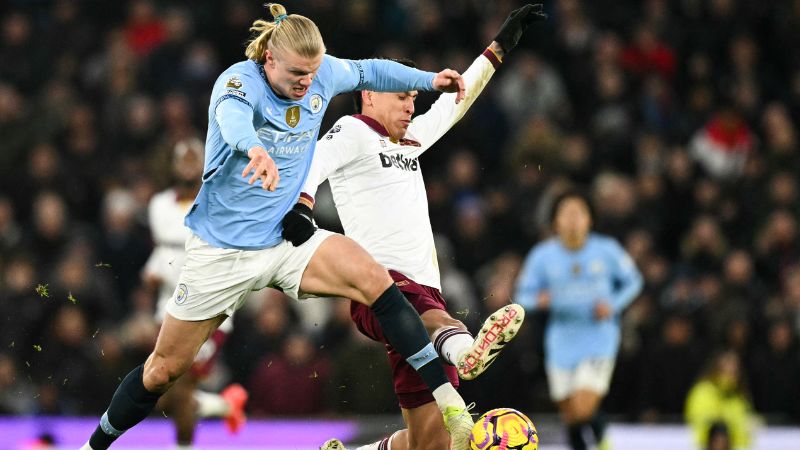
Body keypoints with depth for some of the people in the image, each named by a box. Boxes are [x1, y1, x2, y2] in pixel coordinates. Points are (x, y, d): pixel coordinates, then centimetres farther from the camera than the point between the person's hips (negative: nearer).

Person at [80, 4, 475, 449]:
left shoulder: (323, 73, -6)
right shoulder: (239, 81, -23)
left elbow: (369, 71, 18)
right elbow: (231, 115, -49)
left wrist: (429, 79, 10)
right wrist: (254, 149, -70)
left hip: (288, 239, 4)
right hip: (221, 249, -4)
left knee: (375, 281, -23)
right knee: (164, 370, 4)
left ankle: (449, 402, -20)